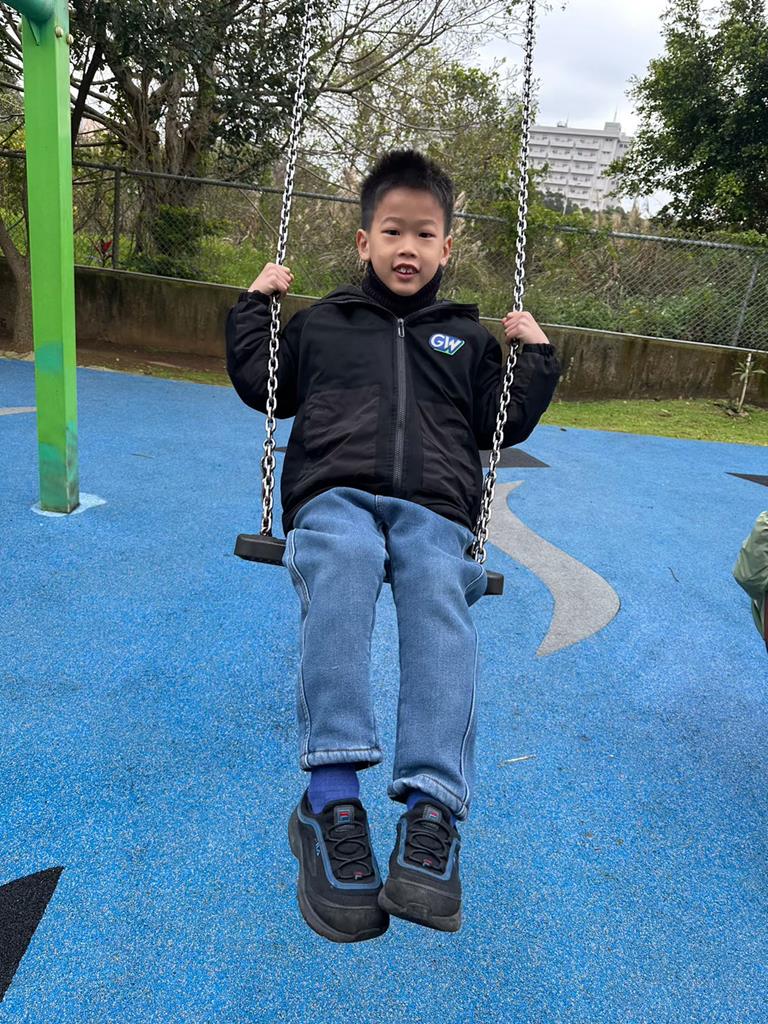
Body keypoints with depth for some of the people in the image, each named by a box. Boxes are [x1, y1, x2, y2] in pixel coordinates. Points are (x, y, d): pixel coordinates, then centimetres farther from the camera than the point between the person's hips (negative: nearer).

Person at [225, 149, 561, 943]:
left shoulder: (467, 337, 28)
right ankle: (332, 800, -43)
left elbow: (503, 424, 27)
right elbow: (260, 385, 31)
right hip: (334, 496, -1)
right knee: (340, 575, -37)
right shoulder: (323, 321, 27)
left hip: (433, 510, 1)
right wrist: (255, 304, 26)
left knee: (439, 601, -33)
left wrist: (535, 355, 19)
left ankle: (431, 814, -41)